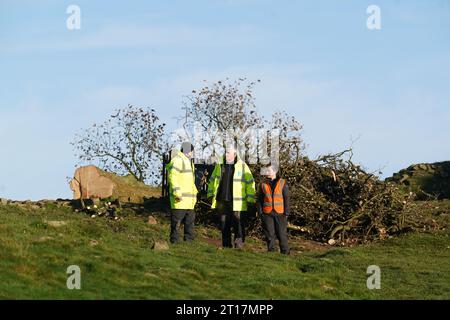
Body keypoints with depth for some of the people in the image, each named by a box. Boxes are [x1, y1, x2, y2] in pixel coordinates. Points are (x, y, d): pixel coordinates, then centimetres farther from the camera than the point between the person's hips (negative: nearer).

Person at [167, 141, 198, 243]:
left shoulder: (188, 161, 22)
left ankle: (189, 239, 18)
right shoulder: (177, 160, -11)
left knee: (190, 220, 12)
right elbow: (172, 177, -21)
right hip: (180, 200, -10)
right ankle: (174, 241, -4)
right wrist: (177, 192, -27)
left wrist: (195, 192, 25)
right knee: (177, 221, -7)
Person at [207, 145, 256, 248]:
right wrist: (211, 194, 17)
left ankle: (239, 247, -1)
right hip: (222, 202, 4)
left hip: (237, 204, -4)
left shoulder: (242, 166, -2)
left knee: (238, 227, -5)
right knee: (224, 226, 9)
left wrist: (250, 200, -5)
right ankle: (226, 247, 17)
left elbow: (250, 183, 0)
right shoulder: (220, 165, 11)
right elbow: (213, 180, 23)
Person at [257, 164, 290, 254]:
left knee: (282, 233, -1)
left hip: (280, 213, -2)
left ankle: (285, 251, 6)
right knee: (269, 233, 3)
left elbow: (286, 198, 2)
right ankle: (271, 250, 11)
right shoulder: (263, 184, 8)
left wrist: (286, 213, -3)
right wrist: (260, 212, 2)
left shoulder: (282, 183, 2)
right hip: (267, 213, 2)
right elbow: (259, 199, 10)